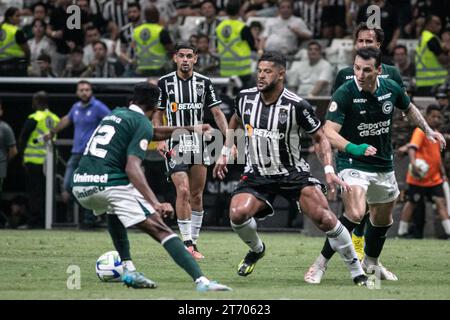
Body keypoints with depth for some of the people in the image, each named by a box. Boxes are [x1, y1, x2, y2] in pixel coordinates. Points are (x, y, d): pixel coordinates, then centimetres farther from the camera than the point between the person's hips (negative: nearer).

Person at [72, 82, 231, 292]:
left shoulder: (116, 114, 24)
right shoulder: (142, 123, 1)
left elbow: (153, 133, 40)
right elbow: (132, 167, -14)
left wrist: (191, 129, 48)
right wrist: (155, 203, -21)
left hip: (79, 186, 7)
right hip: (109, 184, -7)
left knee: (114, 211, 39)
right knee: (160, 230, -10)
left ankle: (127, 270, 26)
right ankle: (201, 281, -24)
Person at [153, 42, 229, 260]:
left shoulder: (204, 83, 5)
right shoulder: (165, 83, 1)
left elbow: (217, 113, 5)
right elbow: (157, 114, 7)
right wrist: (160, 140, -7)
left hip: (199, 143, 2)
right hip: (174, 144, -2)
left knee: (197, 195, 5)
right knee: (183, 191, -16)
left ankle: (193, 242, 14)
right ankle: (186, 243, -13)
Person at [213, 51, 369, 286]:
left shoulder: (296, 106, -16)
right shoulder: (245, 98, -5)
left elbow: (319, 138, -3)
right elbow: (236, 120, 20)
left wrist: (329, 171, -14)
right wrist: (225, 153, 22)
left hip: (293, 173, -3)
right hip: (257, 174, 3)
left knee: (325, 218, -19)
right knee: (237, 214, -23)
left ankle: (357, 272, -5)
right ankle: (256, 250, 11)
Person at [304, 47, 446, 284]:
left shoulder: (391, 89, -6)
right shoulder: (344, 94, -21)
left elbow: (409, 108, 17)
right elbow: (329, 132, -28)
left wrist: (428, 130, 11)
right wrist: (354, 148, -43)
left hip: (384, 165, 6)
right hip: (353, 164, -6)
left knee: (383, 218, 20)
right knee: (355, 213, -27)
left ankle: (371, 262, 46)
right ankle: (321, 263, -16)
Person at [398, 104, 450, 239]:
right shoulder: (421, 131, -13)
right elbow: (412, 148, -28)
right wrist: (413, 163, -44)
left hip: (434, 178, 6)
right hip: (419, 177, -6)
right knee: (412, 203, 4)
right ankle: (402, 231, 15)